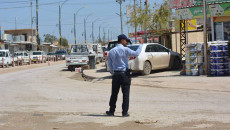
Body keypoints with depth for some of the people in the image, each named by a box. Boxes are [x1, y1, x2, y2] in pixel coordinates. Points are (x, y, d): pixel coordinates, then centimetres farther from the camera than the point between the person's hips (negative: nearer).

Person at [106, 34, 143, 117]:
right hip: (124, 74, -5)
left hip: (115, 74, 5)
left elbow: (109, 64, 11)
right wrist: (141, 45, 7)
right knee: (125, 94, 1)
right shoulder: (125, 50, -9)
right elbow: (136, 53, -6)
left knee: (114, 94, 10)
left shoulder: (111, 51, 8)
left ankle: (111, 111, 14)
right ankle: (125, 112, 1)